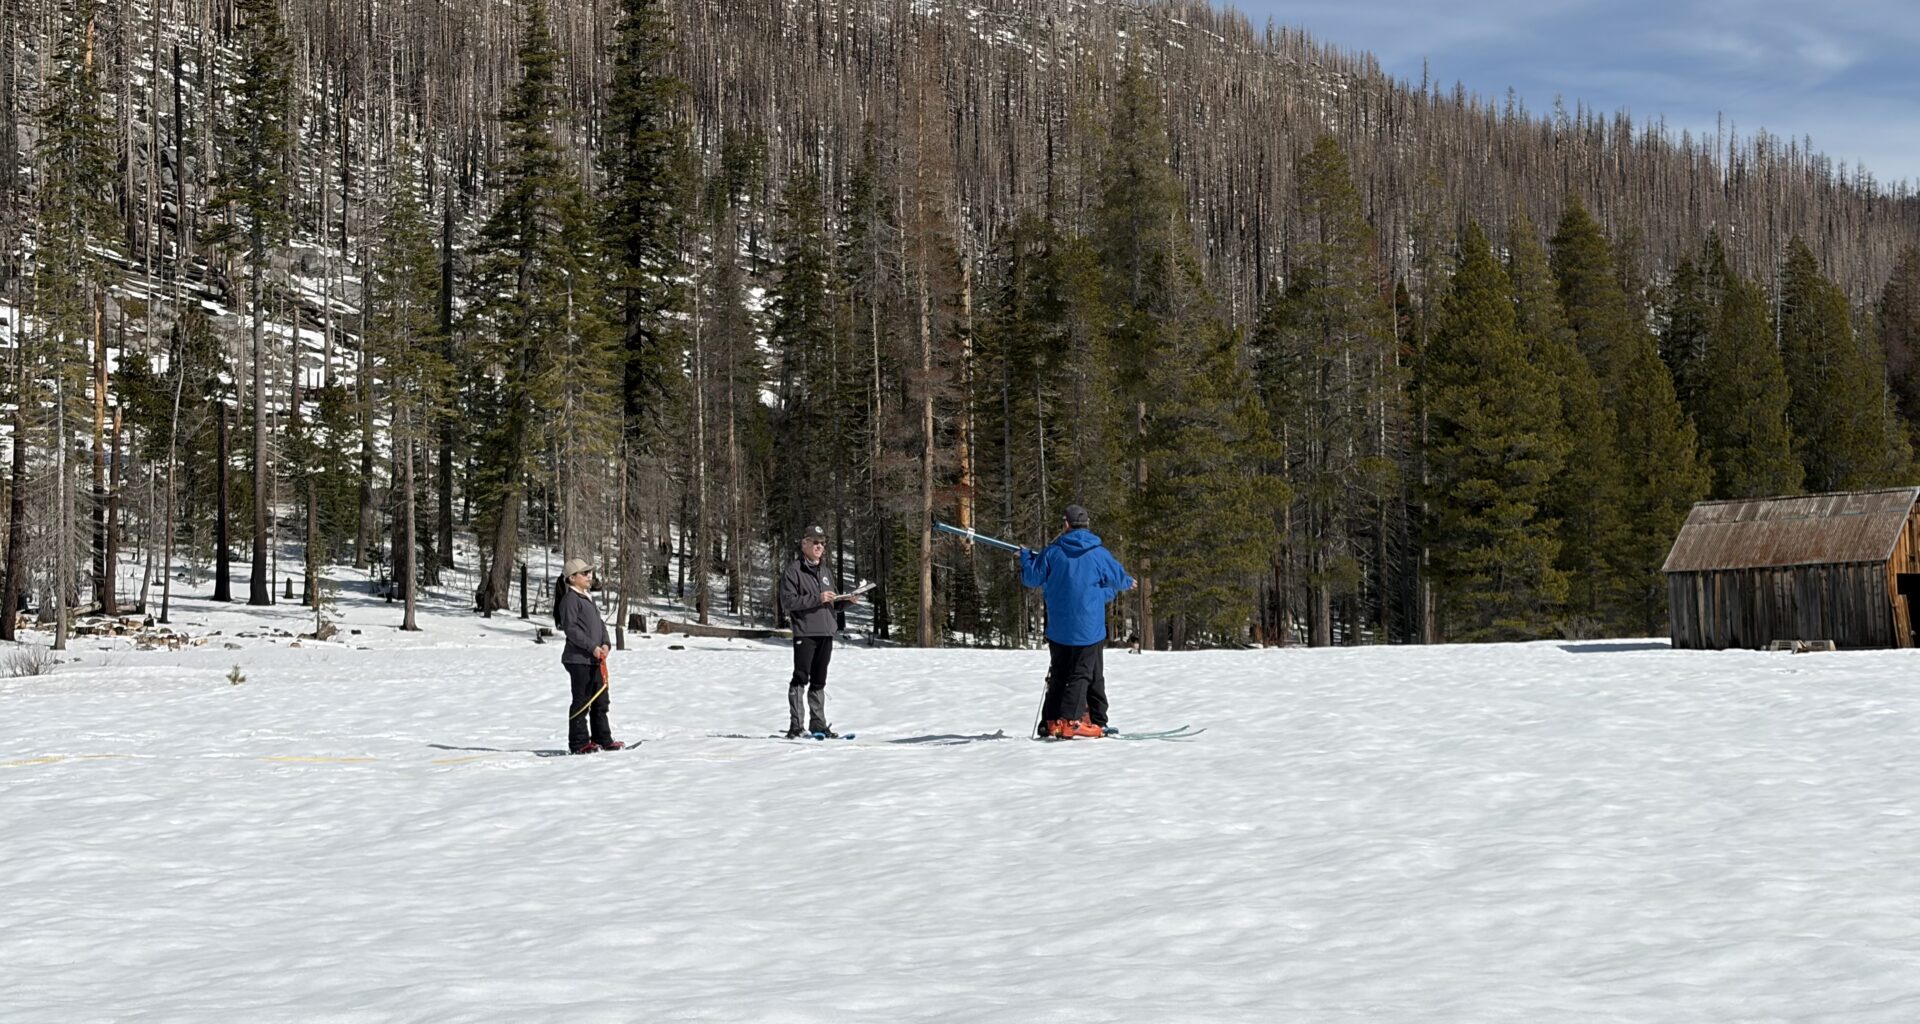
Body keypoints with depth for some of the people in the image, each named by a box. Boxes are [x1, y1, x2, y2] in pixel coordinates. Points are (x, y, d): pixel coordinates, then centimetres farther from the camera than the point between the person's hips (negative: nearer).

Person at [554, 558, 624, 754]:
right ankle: (579, 742, 0)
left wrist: (606, 644, 0)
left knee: (601, 701, 13)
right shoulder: (570, 599, -11)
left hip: (595, 660, 9)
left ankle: (602, 738, 21)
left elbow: (600, 624, 18)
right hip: (578, 659, -9)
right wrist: (592, 647, -21)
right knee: (582, 701, -5)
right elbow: (571, 629, -19)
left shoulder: (588, 599, 18)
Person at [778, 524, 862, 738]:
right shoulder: (793, 571, -4)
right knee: (801, 678, -7)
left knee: (819, 680, 11)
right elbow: (788, 601, -13)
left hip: (826, 632, 6)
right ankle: (796, 725, -7)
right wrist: (816, 599, -18)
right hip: (804, 632, -6)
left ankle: (818, 723, 15)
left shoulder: (826, 571, 17)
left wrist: (847, 600, 1)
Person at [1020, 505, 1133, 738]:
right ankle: (1069, 721, -13)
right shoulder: (1099, 554, -4)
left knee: (1058, 676, 12)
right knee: (1082, 674, 0)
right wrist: (1129, 583, 33)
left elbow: (1032, 577, 4)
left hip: (1058, 629, 2)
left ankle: (1051, 721, 6)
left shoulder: (1053, 552, -3)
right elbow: (1119, 579, 8)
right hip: (1089, 629, -2)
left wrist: (1026, 557, 24)